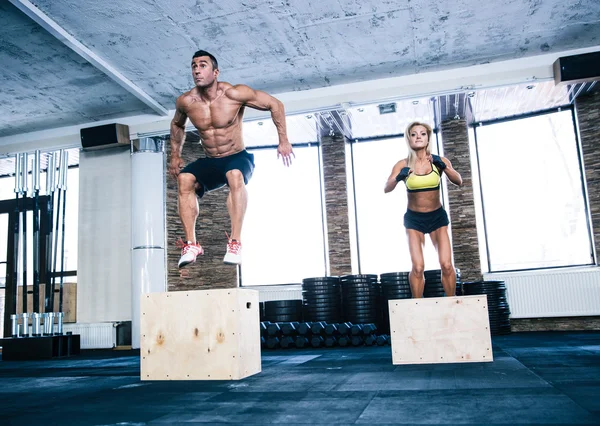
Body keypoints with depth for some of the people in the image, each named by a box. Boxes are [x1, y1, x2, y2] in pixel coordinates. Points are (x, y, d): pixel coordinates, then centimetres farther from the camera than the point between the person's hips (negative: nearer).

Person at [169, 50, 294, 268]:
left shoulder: (234, 94, -16)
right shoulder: (185, 102, -4)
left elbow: (275, 104, -8)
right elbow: (177, 125, 20)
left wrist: (283, 141, -10)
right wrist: (175, 156, 14)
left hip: (238, 158, -3)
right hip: (209, 163, 4)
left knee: (235, 176, -39)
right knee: (184, 178, -28)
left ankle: (235, 242, -39)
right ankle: (191, 244, -28)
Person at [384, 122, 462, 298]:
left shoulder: (439, 161, -3)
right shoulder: (403, 165, -5)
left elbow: (458, 181, -15)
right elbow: (386, 189, -14)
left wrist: (444, 167, -31)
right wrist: (398, 178, -33)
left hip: (437, 216, 1)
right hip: (414, 218, -1)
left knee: (446, 265, -8)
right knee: (418, 267, -10)